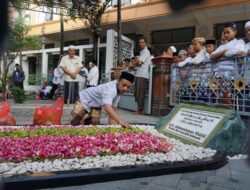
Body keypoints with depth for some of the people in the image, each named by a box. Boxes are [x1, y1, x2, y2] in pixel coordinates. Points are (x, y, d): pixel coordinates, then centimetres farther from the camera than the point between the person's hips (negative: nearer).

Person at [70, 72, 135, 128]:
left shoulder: (119, 89, -16)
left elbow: (112, 108, -9)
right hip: (84, 100, -7)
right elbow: (107, 108, -59)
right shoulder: (110, 89, -42)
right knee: (74, 123, -1)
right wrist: (120, 121, -70)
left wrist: (111, 124, -15)